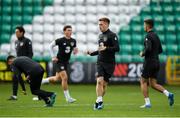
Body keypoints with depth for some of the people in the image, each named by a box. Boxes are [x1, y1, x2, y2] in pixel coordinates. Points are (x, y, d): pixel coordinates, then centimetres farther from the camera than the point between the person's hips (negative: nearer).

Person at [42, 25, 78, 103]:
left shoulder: (73, 41, 2)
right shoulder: (60, 40, -12)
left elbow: (74, 51, 14)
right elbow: (51, 45, -3)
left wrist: (75, 51, -11)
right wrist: (53, 57, -8)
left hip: (66, 62, 7)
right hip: (59, 61, -7)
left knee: (57, 79, 16)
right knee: (64, 78, -15)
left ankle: (42, 81, 39)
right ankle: (68, 98, -9)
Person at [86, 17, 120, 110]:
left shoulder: (112, 35, -7)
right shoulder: (100, 36, 15)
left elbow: (117, 48, -17)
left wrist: (106, 48, -26)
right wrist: (92, 53, 15)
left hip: (109, 63, -4)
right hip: (100, 62, 4)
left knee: (104, 84, 3)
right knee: (99, 81, -16)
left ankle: (98, 102, 18)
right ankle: (99, 101, -18)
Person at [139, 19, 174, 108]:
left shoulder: (148, 36, -13)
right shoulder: (156, 36, 14)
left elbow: (148, 49, -27)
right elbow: (160, 50, 20)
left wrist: (142, 54, -9)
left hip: (149, 62, -8)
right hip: (156, 62, 8)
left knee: (143, 82, 5)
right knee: (153, 84, 10)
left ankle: (147, 103, 1)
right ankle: (168, 94, -10)